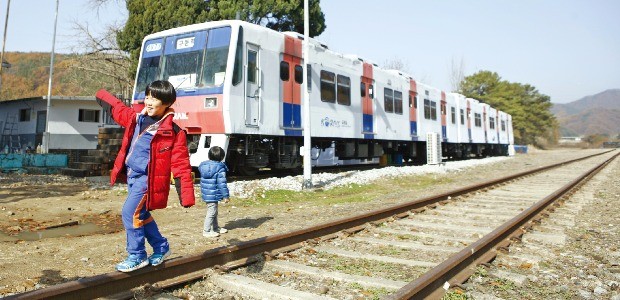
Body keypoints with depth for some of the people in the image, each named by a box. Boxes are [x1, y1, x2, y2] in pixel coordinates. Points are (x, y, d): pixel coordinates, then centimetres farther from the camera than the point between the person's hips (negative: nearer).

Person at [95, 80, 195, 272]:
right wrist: (102, 96, 40)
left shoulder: (173, 132, -15)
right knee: (141, 215, 17)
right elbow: (117, 109, 28)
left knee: (131, 213, -12)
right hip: (132, 176, 8)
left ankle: (137, 257, 5)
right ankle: (161, 248, 35)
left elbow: (181, 166, -16)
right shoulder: (136, 118, 5)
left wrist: (186, 196, -19)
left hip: (147, 179, -8)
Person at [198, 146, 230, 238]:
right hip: (213, 195, -8)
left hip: (206, 194, 9)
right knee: (211, 212, 0)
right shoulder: (220, 168, -16)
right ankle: (206, 231, 5)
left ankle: (216, 228, 33)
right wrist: (225, 195, -12)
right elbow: (222, 183, -17)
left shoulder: (203, 165, 7)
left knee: (214, 212, 21)